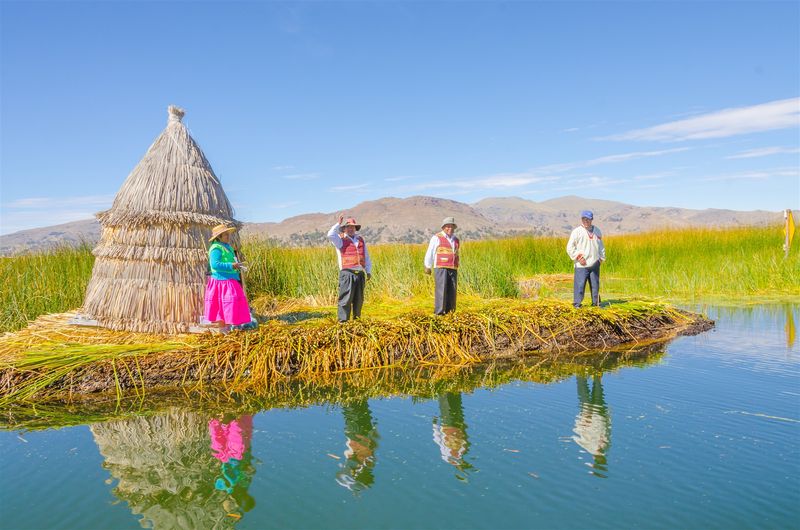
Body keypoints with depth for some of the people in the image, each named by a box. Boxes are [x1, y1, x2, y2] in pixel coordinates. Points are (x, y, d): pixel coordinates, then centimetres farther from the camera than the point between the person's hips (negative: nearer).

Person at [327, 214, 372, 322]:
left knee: (359, 299, 10)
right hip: (347, 274, -5)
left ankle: (357, 319, 21)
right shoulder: (341, 240, 4)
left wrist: (369, 271, 17)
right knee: (346, 297, -9)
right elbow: (330, 235, -17)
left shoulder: (361, 240, 20)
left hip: (360, 273, 5)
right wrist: (338, 224, -11)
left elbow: (366, 257, 22)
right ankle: (343, 320, -6)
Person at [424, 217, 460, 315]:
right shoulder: (437, 238, -1)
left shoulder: (456, 240, 16)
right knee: (441, 289, -13)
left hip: (453, 269, 5)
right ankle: (439, 311, -11)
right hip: (441, 268, -5)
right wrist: (427, 267, 3)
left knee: (452, 290, 1)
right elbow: (430, 253, 2)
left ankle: (450, 312, 8)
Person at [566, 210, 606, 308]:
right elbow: (570, 247, -5)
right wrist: (578, 257, -12)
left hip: (595, 264, 5)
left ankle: (596, 302, 21)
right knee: (580, 284, -6)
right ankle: (577, 303, 3)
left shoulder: (597, 231, 12)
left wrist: (602, 258, 14)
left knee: (595, 284, 11)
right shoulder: (577, 232, -4)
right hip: (582, 265, -4)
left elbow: (601, 245, 23)